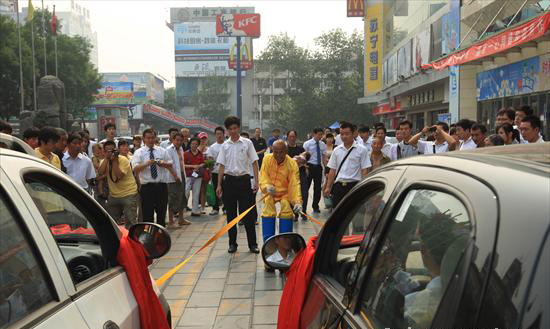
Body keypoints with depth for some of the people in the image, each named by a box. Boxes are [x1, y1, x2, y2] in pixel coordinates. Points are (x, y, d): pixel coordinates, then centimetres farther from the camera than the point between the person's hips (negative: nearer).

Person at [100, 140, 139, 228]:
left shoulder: (123, 160, -12)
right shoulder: (104, 161, 5)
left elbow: (119, 176, -25)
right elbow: (101, 172, -15)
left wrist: (114, 160, -21)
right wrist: (106, 158, -16)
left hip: (128, 194, -6)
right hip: (113, 195, 6)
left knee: (130, 221, -9)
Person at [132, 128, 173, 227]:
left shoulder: (162, 151, 11)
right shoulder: (139, 153, 0)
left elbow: (170, 164, 13)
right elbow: (135, 169, -13)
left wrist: (164, 164, -9)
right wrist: (147, 164, -30)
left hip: (162, 186, 3)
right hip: (147, 187, -3)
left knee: (162, 213, 11)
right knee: (148, 215, 1)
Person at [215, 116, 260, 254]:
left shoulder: (247, 143, 1)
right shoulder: (225, 145, 6)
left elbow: (254, 163, 1)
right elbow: (222, 166, 8)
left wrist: (256, 181, -7)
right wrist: (219, 184, 3)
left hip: (244, 180, -2)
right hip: (229, 180, 2)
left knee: (247, 213, 0)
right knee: (231, 214, 8)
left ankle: (252, 244, 8)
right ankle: (232, 243, 18)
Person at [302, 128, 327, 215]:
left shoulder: (323, 145, 7)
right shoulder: (307, 144, -4)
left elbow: (324, 157, 10)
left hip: (319, 167, 4)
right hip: (310, 166, -4)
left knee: (318, 188, 13)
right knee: (305, 188, -7)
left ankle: (315, 206, 32)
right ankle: (303, 210, -4)